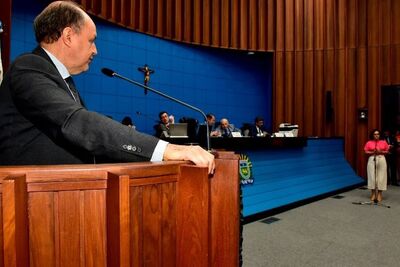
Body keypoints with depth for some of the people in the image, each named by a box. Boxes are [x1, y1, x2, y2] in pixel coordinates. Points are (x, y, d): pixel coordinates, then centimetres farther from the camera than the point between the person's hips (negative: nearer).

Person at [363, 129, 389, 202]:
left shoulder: (384, 142, 5)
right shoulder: (369, 143, 2)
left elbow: (387, 151, 8)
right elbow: (366, 152, 3)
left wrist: (381, 152, -10)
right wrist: (372, 152, -13)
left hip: (381, 160, 1)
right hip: (372, 160, -1)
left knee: (381, 176, 0)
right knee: (372, 176, -1)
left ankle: (379, 194, 10)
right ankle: (373, 193, 10)